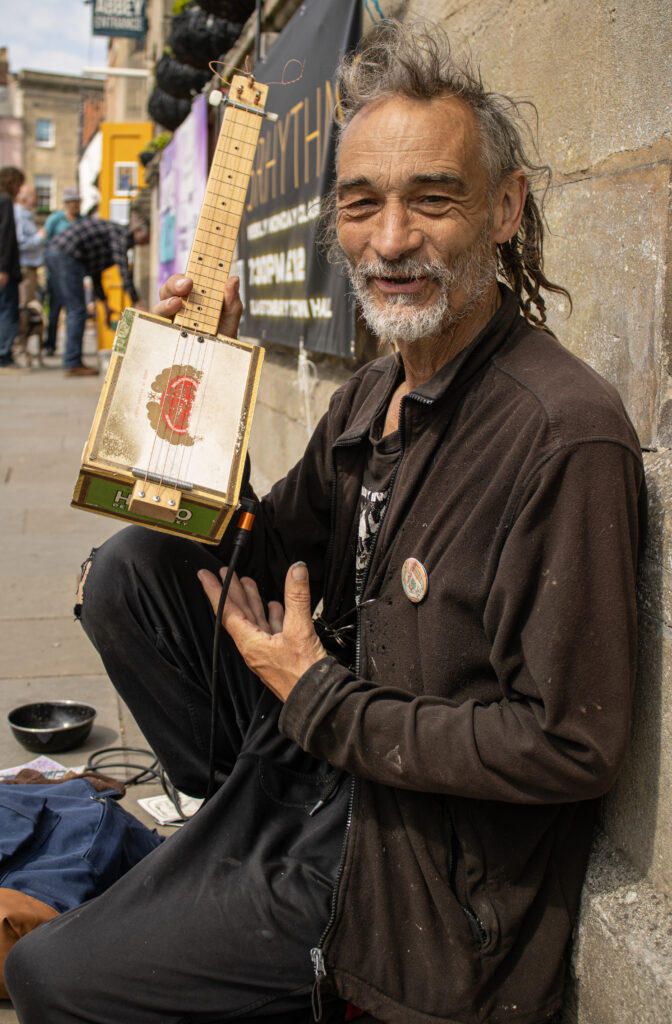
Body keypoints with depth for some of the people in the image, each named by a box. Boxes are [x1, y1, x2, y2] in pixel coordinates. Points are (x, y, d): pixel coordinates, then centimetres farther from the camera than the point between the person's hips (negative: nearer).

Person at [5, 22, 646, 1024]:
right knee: (132, 565, -3)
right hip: (320, 750, 8)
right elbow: (269, 558, 9)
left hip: (409, 860, -7)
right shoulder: (370, 395, 1)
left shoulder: (565, 433, -25)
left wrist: (319, 696, -18)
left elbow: (571, 747, -25)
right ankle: (242, 815, 8)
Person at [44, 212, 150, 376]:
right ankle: (73, 364, -8)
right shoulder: (121, 234, -5)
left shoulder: (112, 230, 24)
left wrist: (105, 303, 28)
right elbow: (124, 270, -15)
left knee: (72, 311, 13)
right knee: (77, 311, -8)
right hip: (67, 256, -10)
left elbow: (95, 270, 27)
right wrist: (136, 302, -13)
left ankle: (72, 362, 15)